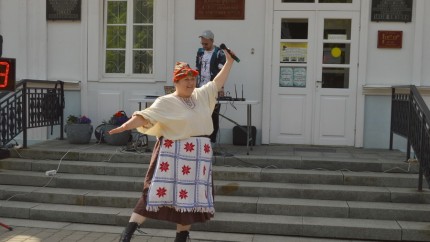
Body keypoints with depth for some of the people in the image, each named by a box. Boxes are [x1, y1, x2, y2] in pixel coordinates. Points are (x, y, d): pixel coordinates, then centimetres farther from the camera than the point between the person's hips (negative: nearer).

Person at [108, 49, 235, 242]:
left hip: (199, 156, 6)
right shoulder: (166, 102, -7)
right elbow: (146, 116, -18)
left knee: (191, 198, 9)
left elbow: (217, 83, 24)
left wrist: (229, 61, 28)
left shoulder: (201, 95, 12)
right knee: (157, 193, -9)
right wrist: (126, 125, -33)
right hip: (173, 155, -6)